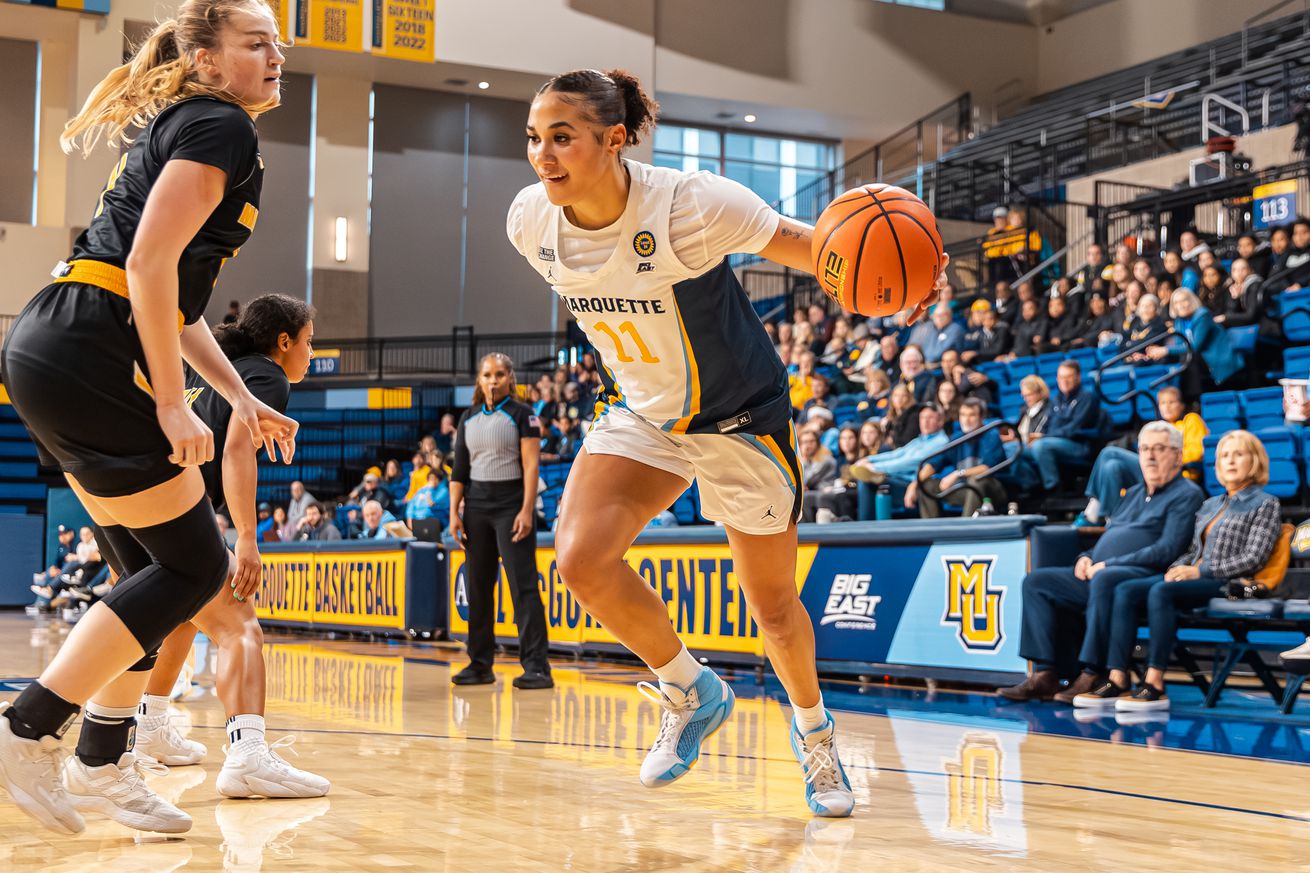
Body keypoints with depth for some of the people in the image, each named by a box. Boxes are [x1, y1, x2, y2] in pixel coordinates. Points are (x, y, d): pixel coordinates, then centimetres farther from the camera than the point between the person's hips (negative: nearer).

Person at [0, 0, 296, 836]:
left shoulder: (185, 127, 25)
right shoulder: (221, 127, -6)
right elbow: (150, 263, -18)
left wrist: (241, 396, 24)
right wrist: (173, 404, -18)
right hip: (89, 357, -10)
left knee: (153, 566, 14)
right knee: (193, 565, -4)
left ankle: (102, 763, 20)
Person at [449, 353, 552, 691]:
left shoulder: (522, 415, -1)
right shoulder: (468, 419, 12)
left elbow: (531, 466, -8)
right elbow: (459, 469, 12)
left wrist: (527, 510, -17)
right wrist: (454, 512, 3)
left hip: (511, 504, -5)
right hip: (476, 506, 5)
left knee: (523, 585, -10)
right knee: (477, 586, 7)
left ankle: (537, 667, -11)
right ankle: (480, 665, 15)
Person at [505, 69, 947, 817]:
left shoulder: (692, 205, -29)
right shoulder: (532, 222, -14)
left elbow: (808, 247, -20)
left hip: (741, 419, -4)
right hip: (642, 417, 4)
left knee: (773, 604, 8)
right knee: (580, 557, -21)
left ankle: (814, 727, 41)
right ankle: (691, 692, 6)